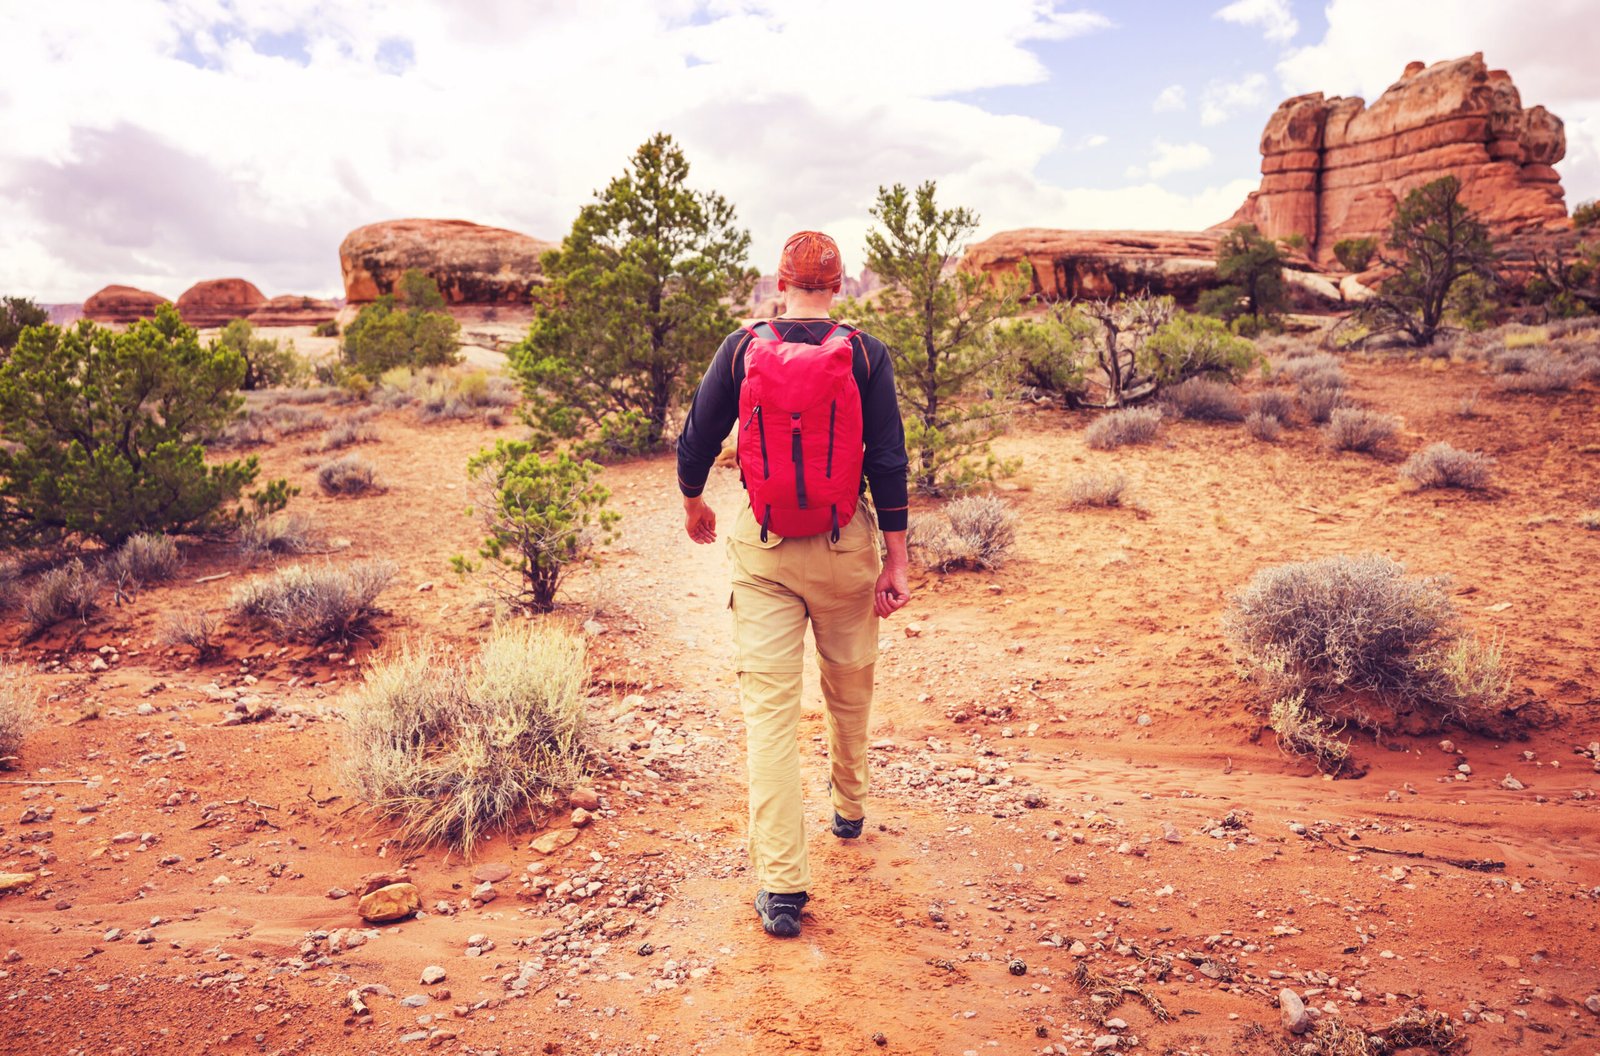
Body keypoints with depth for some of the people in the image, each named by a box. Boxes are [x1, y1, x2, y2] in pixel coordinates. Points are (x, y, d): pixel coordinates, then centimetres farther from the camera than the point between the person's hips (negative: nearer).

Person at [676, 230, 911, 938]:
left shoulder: (741, 348, -1)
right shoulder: (865, 354, -4)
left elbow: (696, 440, 4)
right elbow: (888, 462, -6)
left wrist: (693, 505, 24)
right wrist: (896, 561, 0)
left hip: (764, 549, 0)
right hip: (845, 545, 1)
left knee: (769, 705, 1)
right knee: (849, 687, 21)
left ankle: (781, 883, -1)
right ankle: (849, 807, 44)